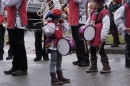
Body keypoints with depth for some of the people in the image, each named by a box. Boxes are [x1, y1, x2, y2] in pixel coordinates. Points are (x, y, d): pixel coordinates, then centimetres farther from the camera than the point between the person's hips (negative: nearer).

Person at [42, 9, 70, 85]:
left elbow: (66, 28, 19)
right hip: (53, 47, -9)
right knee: (53, 62, -5)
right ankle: (53, 78, -4)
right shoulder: (49, 26, -14)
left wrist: (62, 21, 11)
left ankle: (60, 76, 26)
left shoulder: (59, 26, 13)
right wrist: (51, 22, -26)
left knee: (59, 62, 17)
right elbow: (49, 32, -33)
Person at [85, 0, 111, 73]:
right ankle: (93, 67, 27)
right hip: (92, 36, 9)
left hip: (99, 37, -9)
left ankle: (107, 67, 9)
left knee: (101, 51, -1)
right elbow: (88, 23, 22)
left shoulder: (104, 13, -16)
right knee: (92, 51, 15)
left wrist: (103, 37, -23)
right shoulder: (93, 12, 10)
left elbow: (106, 26, -21)